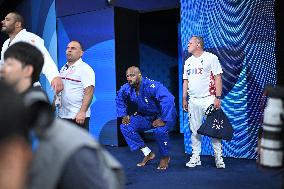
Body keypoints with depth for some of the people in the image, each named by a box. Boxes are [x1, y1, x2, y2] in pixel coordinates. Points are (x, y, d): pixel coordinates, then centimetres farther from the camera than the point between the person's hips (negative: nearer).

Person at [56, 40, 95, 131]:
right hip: (62, 115, 8)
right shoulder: (63, 68, 15)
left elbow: (89, 92, -17)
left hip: (78, 117, -8)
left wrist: (82, 112, -25)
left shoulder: (85, 69, -9)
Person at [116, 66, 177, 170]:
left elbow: (168, 99, -42)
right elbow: (119, 99, 12)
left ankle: (165, 157, -4)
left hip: (164, 115, -7)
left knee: (160, 130, -36)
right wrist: (124, 115, 2)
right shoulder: (126, 88, -10)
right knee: (125, 127, -10)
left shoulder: (151, 86, -31)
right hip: (145, 116, 7)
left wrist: (163, 120, -40)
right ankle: (148, 154, 2)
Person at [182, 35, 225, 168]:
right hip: (193, 101, 6)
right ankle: (195, 157, 15)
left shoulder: (211, 58, -2)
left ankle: (218, 157, 4)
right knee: (194, 130, 7)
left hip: (208, 99, -5)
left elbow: (218, 78, -7)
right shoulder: (188, 62, 17)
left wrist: (218, 97, -14)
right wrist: (184, 99, 13)